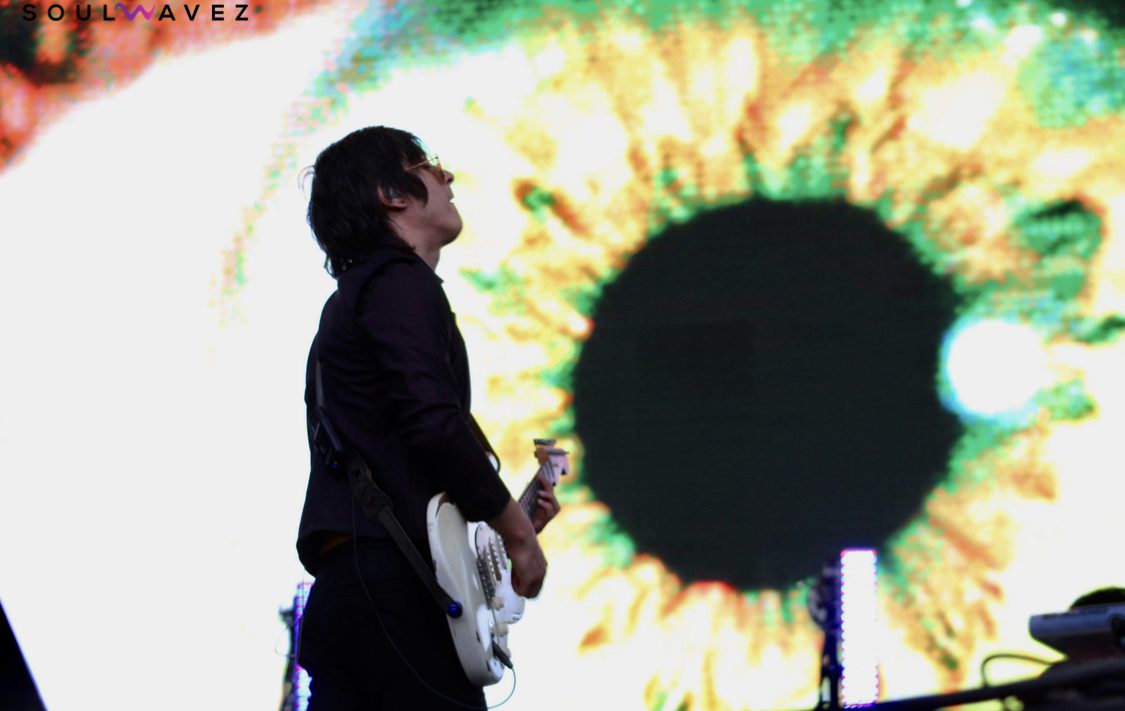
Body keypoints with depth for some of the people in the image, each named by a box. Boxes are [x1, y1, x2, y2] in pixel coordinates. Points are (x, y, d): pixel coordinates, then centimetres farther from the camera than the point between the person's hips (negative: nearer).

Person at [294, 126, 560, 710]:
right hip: (394, 580, -10)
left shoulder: (351, 297, 27)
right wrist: (516, 531, -7)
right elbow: (434, 422, -18)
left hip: (339, 587, 10)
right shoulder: (402, 284, -4)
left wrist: (508, 513, 23)